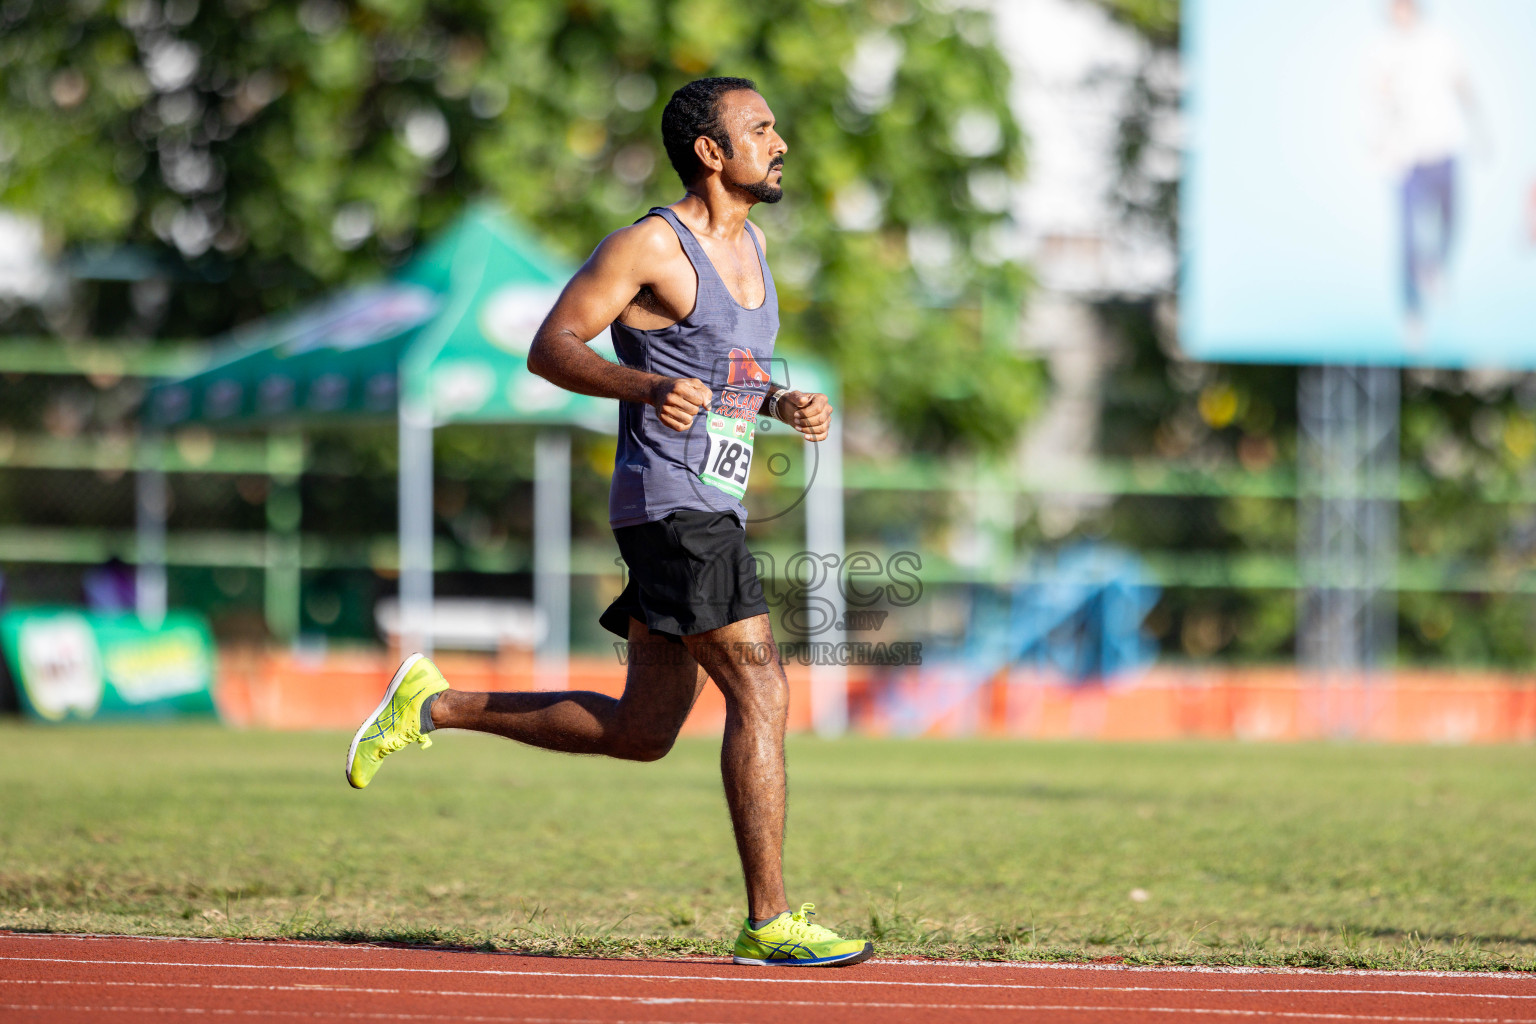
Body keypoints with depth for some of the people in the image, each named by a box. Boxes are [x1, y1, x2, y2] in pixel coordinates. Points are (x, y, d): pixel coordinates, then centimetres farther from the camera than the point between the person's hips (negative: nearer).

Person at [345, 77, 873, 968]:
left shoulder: (751, 242, 17)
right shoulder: (651, 245, -10)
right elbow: (551, 347, -11)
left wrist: (783, 404, 9)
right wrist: (650, 386, -27)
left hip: (712, 512, 9)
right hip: (671, 502, -9)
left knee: (641, 732, 11)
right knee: (761, 693, -14)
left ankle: (435, 706, 20)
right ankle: (770, 921, -12)